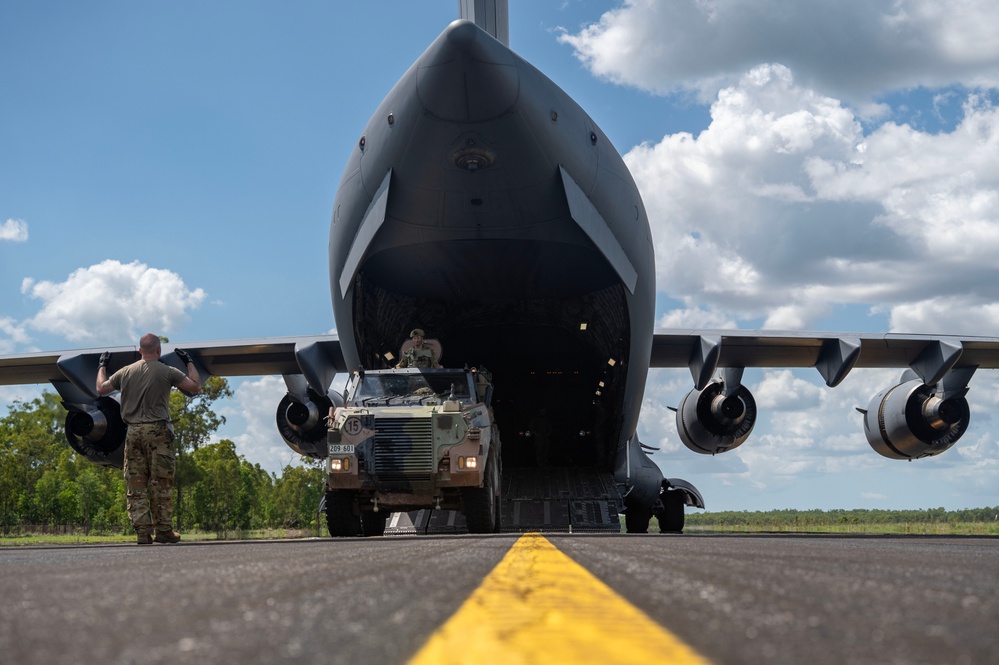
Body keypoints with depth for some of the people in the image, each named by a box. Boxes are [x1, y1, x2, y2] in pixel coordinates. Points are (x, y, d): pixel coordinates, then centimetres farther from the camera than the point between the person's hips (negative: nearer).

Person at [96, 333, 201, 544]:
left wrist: (102, 366, 37)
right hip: (158, 430, -3)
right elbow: (195, 386, 4)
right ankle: (163, 530, 2)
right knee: (161, 484, 1)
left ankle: (142, 531, 1)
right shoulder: (167, 372, -1)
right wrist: (189, 362, 19)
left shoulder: (125, 372, 8)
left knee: (135, 485, 6)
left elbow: (101, 388, 19)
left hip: (133, 432, 3)